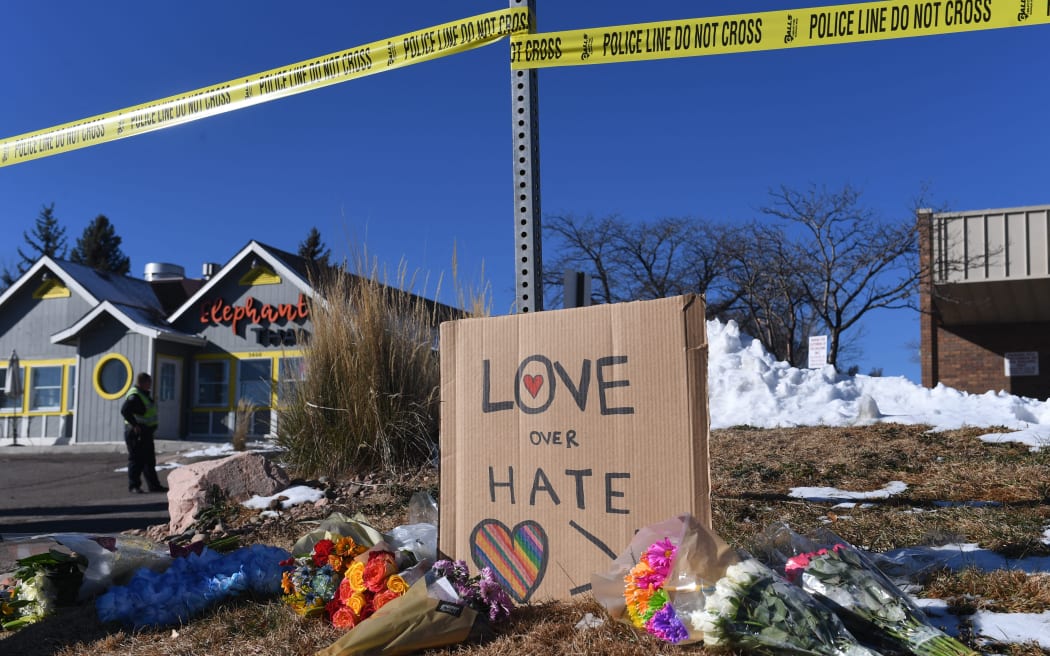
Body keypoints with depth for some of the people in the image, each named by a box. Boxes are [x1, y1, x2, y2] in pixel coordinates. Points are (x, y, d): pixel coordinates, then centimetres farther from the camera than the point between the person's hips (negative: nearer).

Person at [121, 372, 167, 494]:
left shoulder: (144, 394, 14)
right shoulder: (134, 396, -17)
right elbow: (125, 411, -29)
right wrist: (135, 425, -27)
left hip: (146, 433, 10)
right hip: (136, 433, -10)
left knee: (149, 460, 13)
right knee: (136, 460, -3)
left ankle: (154, 485, 19)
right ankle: (133, 486, 5)